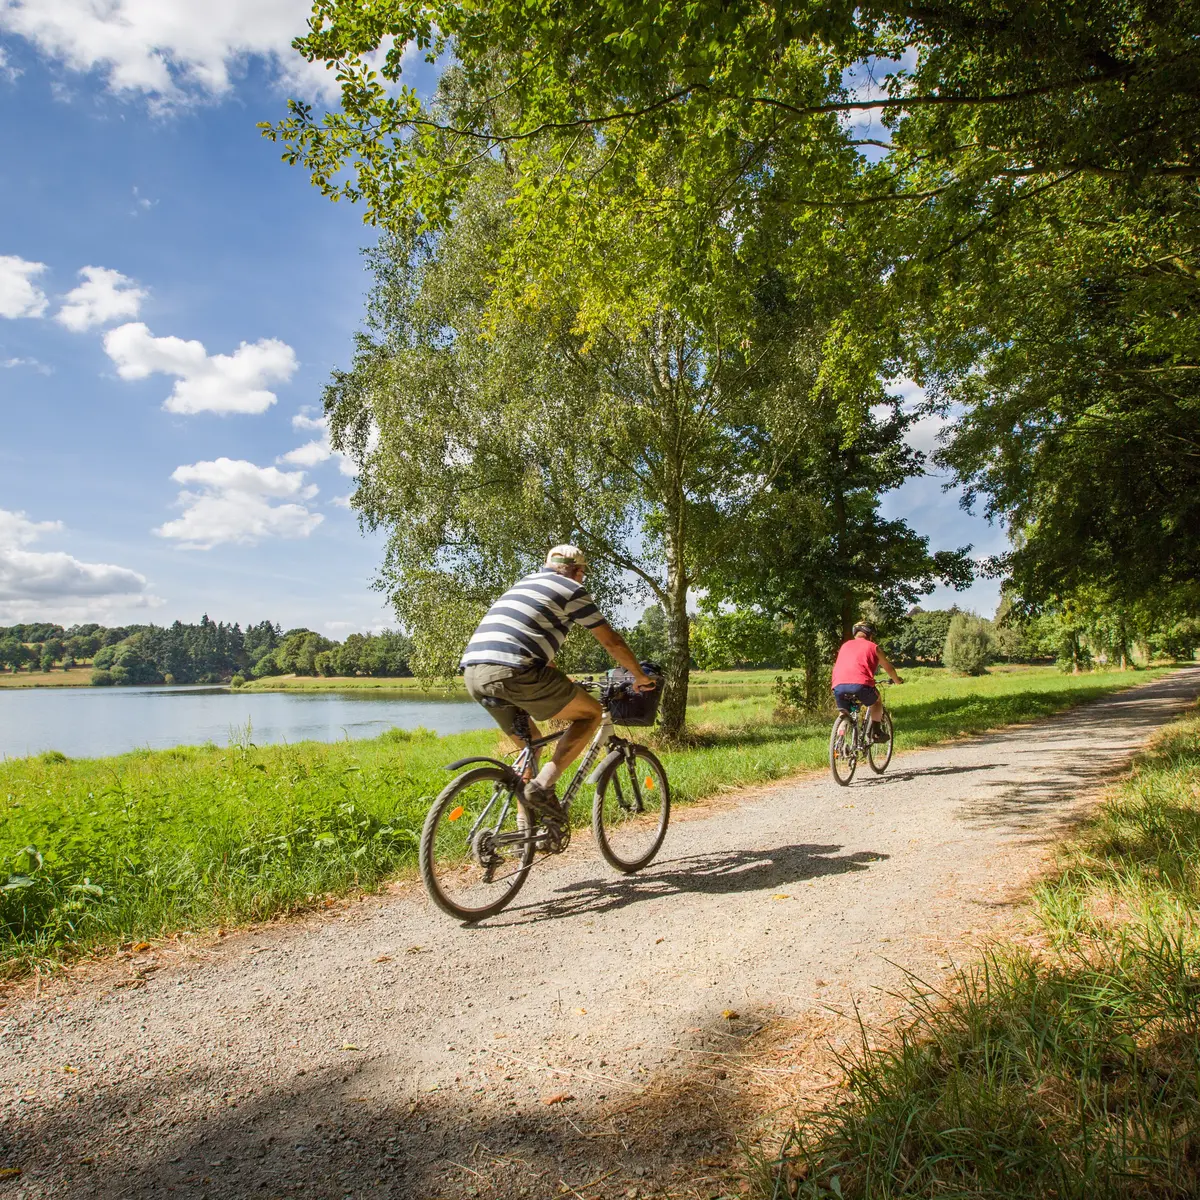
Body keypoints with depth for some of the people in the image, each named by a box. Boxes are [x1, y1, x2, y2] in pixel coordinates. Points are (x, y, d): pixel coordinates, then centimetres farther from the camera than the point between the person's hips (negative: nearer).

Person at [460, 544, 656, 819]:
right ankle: (543, 784, -5)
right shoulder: (572, 589, 10)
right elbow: (611, 641, 13)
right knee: (591, 712, 11)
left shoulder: (524, 583, 32)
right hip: (513, 671, -8)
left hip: (473, 674, 8)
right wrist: (640, 676, 29)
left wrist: (562, 686, 53)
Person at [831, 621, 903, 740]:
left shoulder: (845, 645, 28)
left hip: (838, 686, 3)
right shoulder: (873, 647, 19)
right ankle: (875, 732, 20)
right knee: (877, 701, 28)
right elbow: (888, 668, 31)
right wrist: (896, 680, 51)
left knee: (844, 713, 25)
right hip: (860, 685, -3)